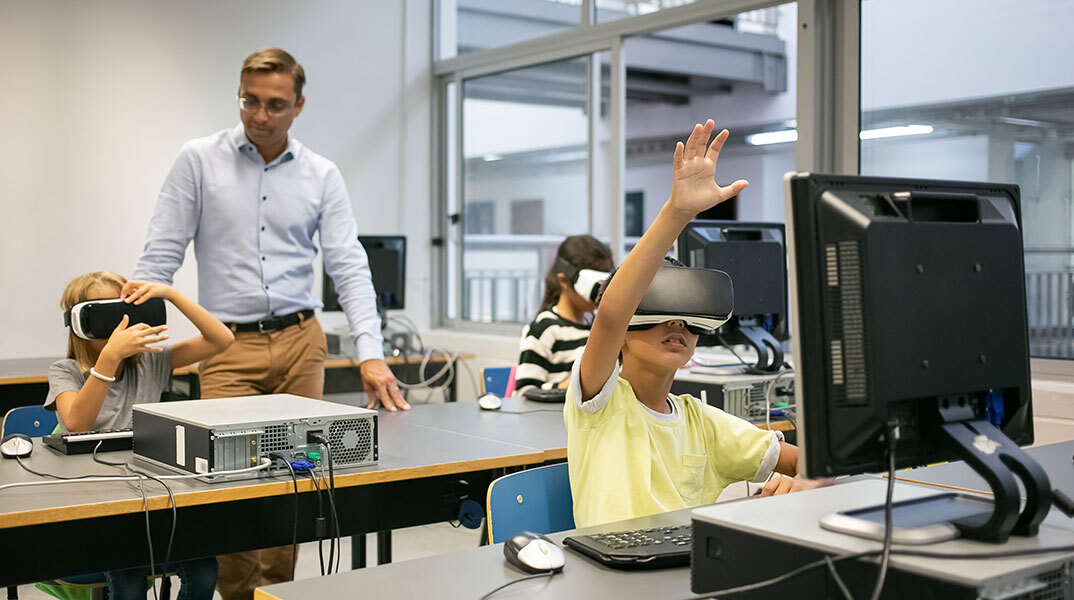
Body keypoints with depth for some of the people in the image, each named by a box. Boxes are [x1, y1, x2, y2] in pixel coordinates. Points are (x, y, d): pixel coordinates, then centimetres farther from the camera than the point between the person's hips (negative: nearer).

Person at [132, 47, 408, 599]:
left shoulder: (322, 176, 5)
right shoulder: (199, 161, 1)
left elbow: (350, 268, 0)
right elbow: (160, 257, 0)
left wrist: (371, 353, -12)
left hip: (299, 342, 2)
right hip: (228, 346, -2)